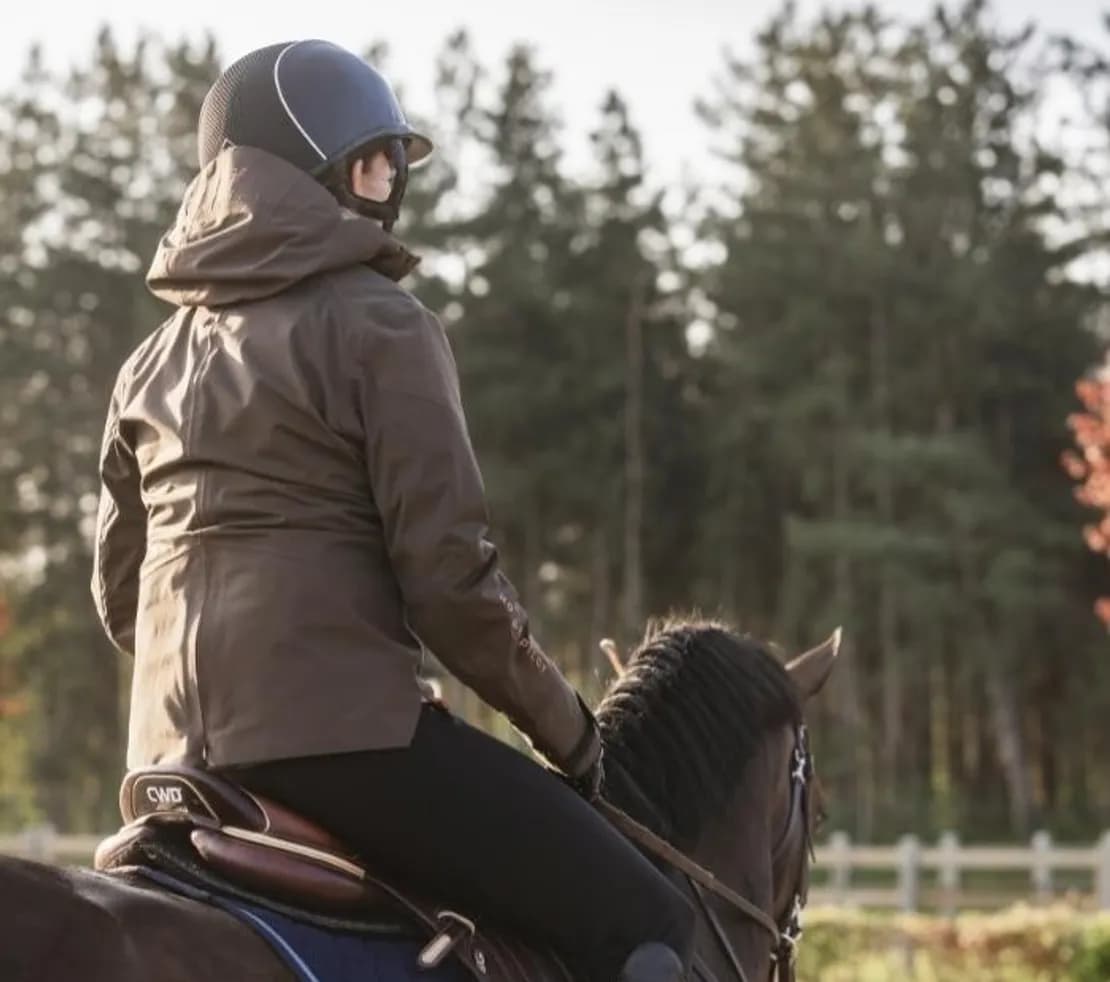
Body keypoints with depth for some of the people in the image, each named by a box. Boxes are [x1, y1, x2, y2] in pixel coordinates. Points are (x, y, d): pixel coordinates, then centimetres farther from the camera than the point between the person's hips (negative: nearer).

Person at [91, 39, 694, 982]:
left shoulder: (159, 357, 16)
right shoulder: (377, 322, -6)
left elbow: (117, 590, 19)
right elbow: (447, 572, -11)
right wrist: (570, 735, 0)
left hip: (176, 754, 9)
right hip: (337, 729, -8)